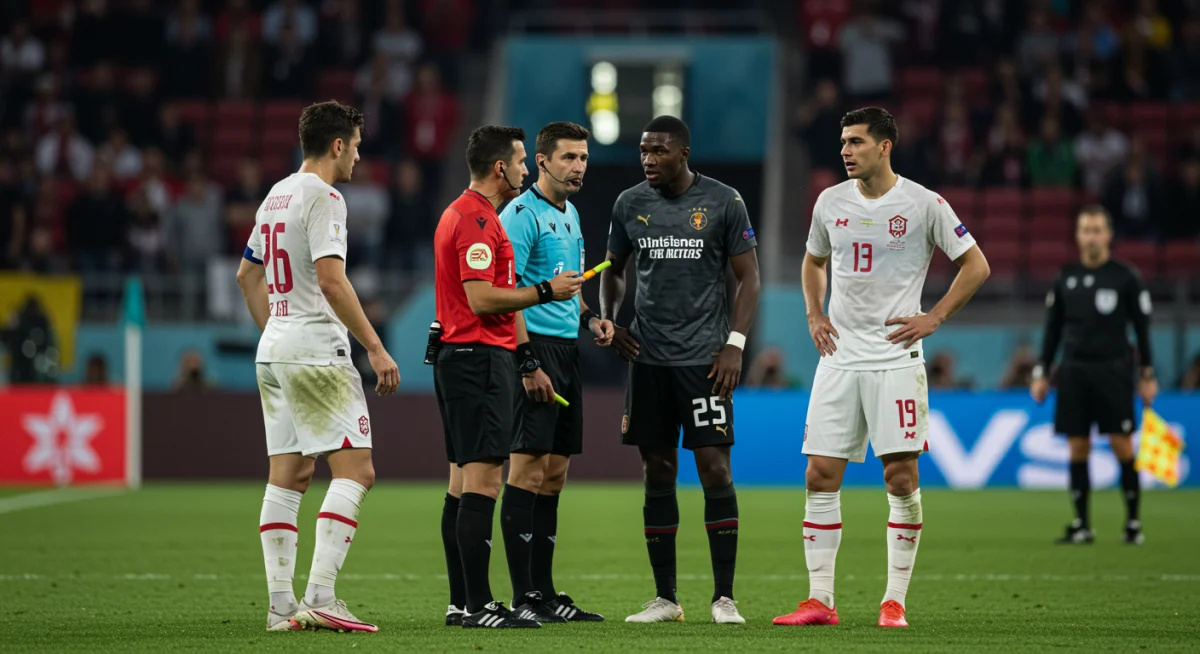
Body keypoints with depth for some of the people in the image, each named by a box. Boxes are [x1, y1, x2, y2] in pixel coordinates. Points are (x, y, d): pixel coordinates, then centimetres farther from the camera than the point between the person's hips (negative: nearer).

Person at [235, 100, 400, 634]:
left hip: (273, 352, 9)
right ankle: (319, 597, -18)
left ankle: (281, 605, 6)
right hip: (316, 353, -9)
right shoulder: (322, 197, -11)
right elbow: (330, 279, -20)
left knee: (288, 477, 9)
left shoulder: (277, 195, 17)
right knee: (355, 470, -9)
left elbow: (248, 274, 25)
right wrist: (375, 347, -17)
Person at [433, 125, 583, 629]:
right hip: (480, 358, -11)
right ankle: (477, 606, -15)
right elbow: (481, 298, -21)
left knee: (463, 483, 10)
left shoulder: (460, 214, 19)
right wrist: (545, 291, -12)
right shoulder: (477, 219, -14)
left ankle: (463, 602, 12)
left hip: (459, 359, 11)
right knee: (483, 481, -12)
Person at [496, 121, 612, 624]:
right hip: (535, 348, -9)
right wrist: (528, 363, -21)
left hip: (566, 351, 9)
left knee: (554, 472, 10)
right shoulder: (522, 215, -11)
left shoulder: (570, 215, 18)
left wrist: (588, 318, 11)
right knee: (527, 467, -9)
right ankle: (525, 598, -9)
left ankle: (545, 593, 14)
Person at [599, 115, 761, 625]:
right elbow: (613, 270, 21)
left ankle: (724, 597, -3)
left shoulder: (723, 202, -2)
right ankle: (665, 598, 10)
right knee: (657, 472, 4)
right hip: (647, 357, 3)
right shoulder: (629, 204, 7)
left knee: (714, 467, -8)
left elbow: (748, 277, 1)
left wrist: (735, 344, -8)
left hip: (704, 358, -3)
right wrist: (608, 320, 4)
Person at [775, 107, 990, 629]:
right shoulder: (830, 202, 9)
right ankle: (820, 600, 3)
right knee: (821, 474, -2)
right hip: (839, 357, 4)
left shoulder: (924, 204, -4)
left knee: (901, 476, -6)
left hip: (895, 357, -4)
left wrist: (934, 318, -4)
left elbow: (975, 265, 3)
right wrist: (815, 317, 12)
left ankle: (895, 601, 2)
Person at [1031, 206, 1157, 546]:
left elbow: (1142, 327, 2)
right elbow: (1053, 329, 14)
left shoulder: (1125, 277, 0)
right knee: (1077, 448, 1)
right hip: (1074, 371, 3)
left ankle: (1133, 522, 2)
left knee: (1122, 445, -6)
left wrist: (1147, 376, -3)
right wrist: (1041, 373, 9)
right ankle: (1081, 525, 7)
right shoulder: (1066, 278, 9)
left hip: (1112, 370, -3)